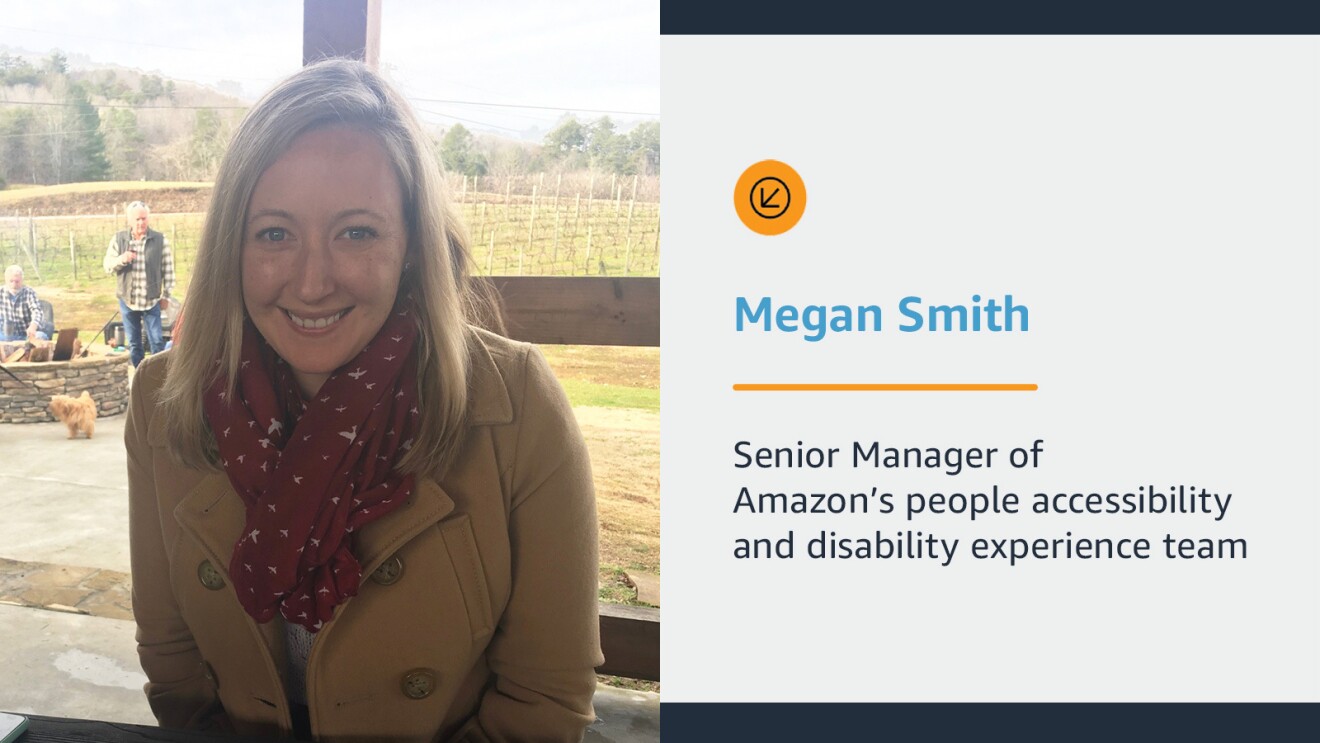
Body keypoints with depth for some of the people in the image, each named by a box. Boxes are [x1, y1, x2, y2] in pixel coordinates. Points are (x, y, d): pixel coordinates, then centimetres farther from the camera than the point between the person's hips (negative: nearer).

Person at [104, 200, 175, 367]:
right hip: (128, 300, 2)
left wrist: (166, 295, -1)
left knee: (157, 341, 0)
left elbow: (168, 269, -1)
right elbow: (107, 266, 1)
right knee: (133, 343, 11)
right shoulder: (118, 239, -1)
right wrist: (121, 259, -20)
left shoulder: (160, 240, -6)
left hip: (152, 301, -2)